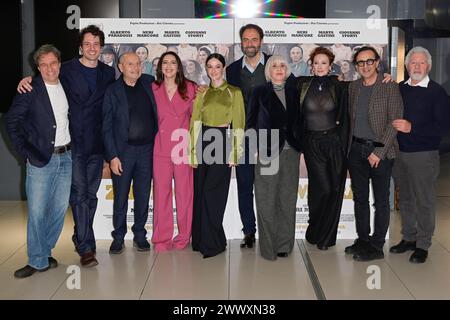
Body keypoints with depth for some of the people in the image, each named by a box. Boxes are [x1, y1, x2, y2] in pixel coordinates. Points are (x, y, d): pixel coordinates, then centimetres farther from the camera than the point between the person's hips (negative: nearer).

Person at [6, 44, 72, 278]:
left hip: (65, 158, 5)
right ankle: (38, 260, 11)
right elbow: (12, 121, -4)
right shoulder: (30, 90, -7)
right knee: (37, 211, -2)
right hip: (41, 160, -4)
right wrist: (26, 153, -8)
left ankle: (44, 251, 25)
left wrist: (71, 147, 8)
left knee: (59, 209, 9)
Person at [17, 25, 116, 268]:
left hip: (97, 144, 4)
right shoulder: (67, 70, 0)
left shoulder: (108, 73, 10)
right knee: (79, 194, -6)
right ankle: (86, 247, -2)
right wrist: (28, 78, -13)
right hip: (74, 143, -3)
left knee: (91, 194, 11)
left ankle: (81, 238, 27)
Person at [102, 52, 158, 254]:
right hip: (122, 151, -2)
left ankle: (140, 235, 23)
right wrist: (112, 156, -9)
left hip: (146, 149, 3)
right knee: (121, 196, 4)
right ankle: (118, 237, 18)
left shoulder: (149, 83, 7)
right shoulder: (112, 91, -1)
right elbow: (107, 127, -3)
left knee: (143, 195, 9)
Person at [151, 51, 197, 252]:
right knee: (161, 193, 2)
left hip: (183, 147, 0)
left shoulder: (190, 88, 5)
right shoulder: (153, 89, 7)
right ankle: (162, 239, 12)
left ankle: (184, 237, 16)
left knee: (185, 193, 3)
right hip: (160, 148, 1)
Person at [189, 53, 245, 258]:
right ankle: (200, 239, 16)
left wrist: (235, 153, -7)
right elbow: (195, 123, 8)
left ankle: (213, 242, 2)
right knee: (200, 191, 4)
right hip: (203, 142, 4)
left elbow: (238, 124, 0)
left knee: (211, 191, -9)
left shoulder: (234, 92, 4)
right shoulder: (201, 93, 13)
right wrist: (192, 152, 0)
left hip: (223, 143, -3)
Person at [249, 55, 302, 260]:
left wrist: (299, 145, 5)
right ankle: (268, 246, 6)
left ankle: (284, 244, 16)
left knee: (287, 199, 6)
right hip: (267, 152, -3)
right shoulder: (260, 92, 5)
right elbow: (251, 121, 4)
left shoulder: (294, 93, 13)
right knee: (267, 200, -2)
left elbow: (298, 121, 15)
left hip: (290, 151, 3)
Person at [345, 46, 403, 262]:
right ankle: (362, 239, 27)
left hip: (380, 151, -5)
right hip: (356, 150, 6)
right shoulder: (353, 87, 9)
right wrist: (349, 146, 5)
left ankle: (377, 246, 13)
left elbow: (394, 122, -11)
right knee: (359, 198, 14)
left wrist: (379, 151, -15)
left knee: (381, 201, 4)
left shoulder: (390, 88, -8)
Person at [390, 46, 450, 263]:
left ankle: (423, 245, 14)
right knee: (404, 199, 14)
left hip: (424, 155, -5)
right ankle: (408, 238, 29)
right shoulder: (399, 89, 8)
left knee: (424, 201, 2)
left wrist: (412, 128, -20)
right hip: (400, 153, 5)